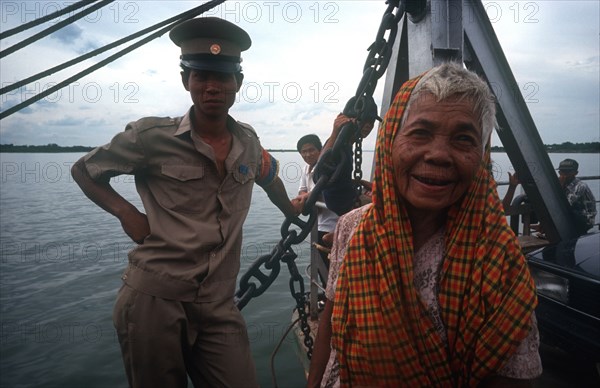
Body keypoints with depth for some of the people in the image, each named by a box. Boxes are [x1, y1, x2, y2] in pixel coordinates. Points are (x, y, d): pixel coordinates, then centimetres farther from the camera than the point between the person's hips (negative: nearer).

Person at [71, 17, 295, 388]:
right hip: (154, 298, -3)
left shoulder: (248, 141, 5)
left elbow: (270, 174, 28)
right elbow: (84, 171, 7)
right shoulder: (152, 136, -7)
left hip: (219, 305, 3)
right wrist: (126, 212, -7)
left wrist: (295, 215, 29)